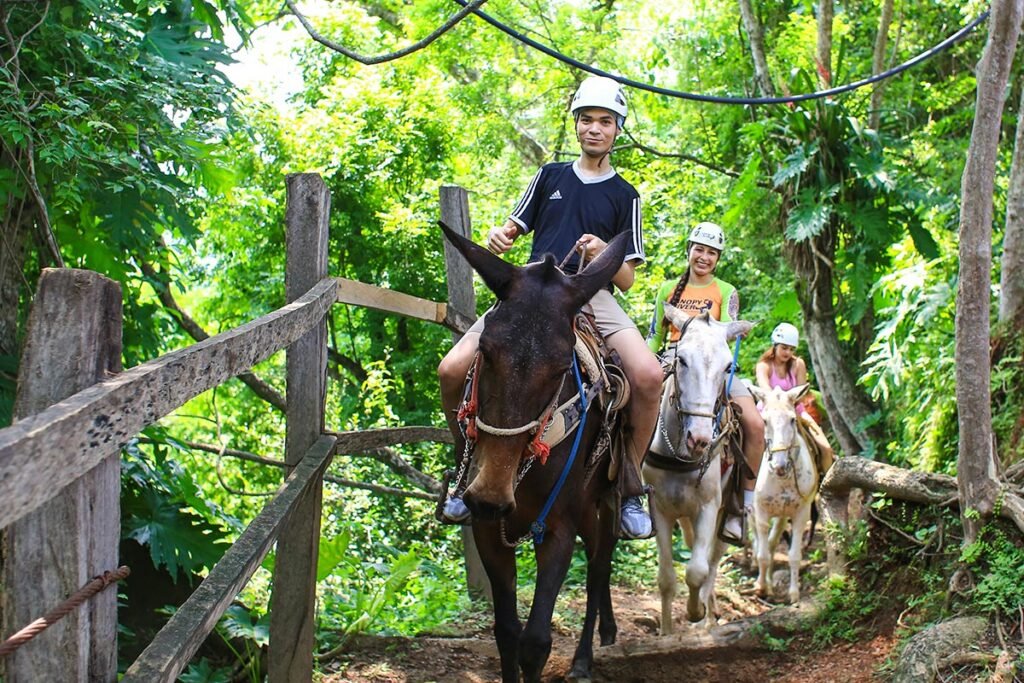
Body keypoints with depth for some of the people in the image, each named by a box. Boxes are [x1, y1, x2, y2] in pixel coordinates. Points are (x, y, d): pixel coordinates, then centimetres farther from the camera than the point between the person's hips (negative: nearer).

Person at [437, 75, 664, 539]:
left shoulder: (624, 196, 12)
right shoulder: (550, 175, 18)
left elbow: (627, 280, 9)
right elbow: (514, 229, 20)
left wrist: (604, 256, -14)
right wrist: (498, 239, -5)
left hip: (591, 295, -2)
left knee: (648, 375, -31)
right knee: (452, 370, -19)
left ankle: (630, 487, -12)